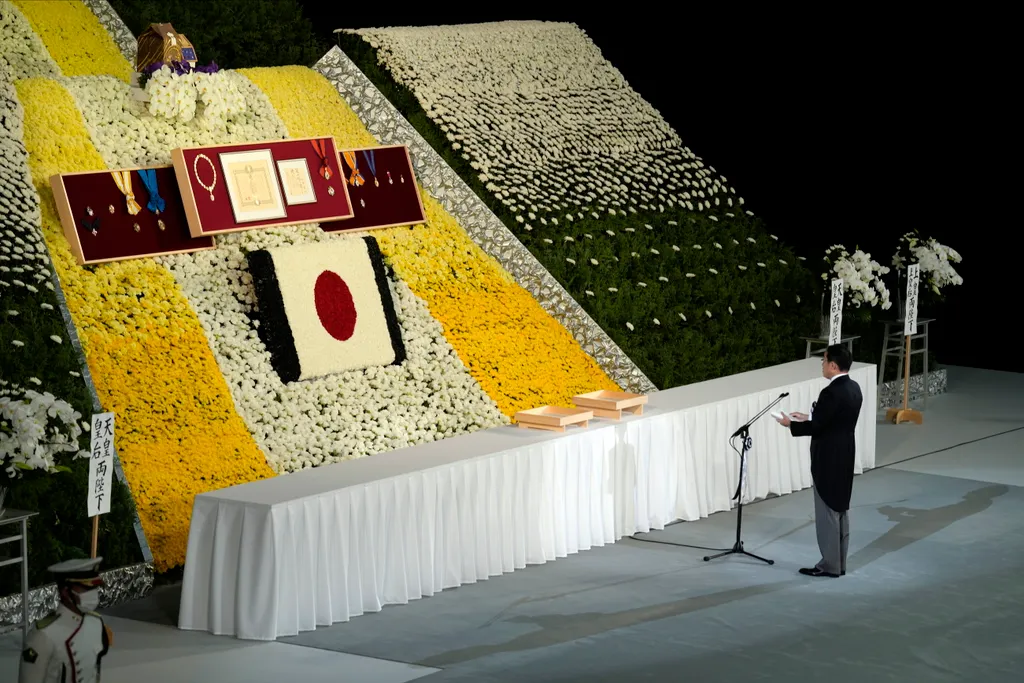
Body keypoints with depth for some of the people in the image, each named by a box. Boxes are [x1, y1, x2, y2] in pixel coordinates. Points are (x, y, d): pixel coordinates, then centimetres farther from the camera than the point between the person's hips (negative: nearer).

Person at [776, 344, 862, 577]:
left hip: (828, 459, -9)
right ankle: (839, 562, 21)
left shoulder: (831, 393, -24)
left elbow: (816, 427, -21)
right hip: (844, 456, 9)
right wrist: (808, 417, 15)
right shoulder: (853, 388, 6)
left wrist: (791, 424, -6)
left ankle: (830, 565, 5)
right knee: (840, 509, 14)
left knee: (827, 512, 0)